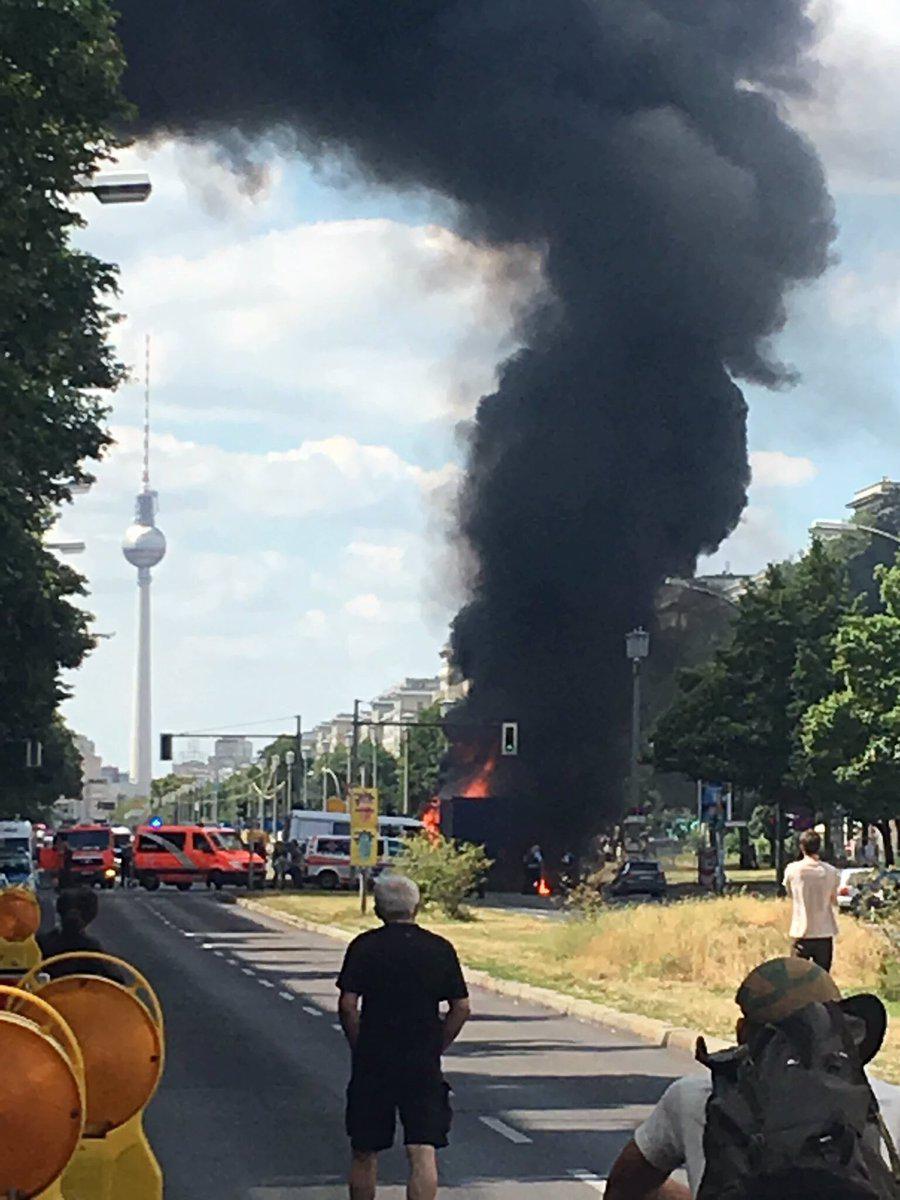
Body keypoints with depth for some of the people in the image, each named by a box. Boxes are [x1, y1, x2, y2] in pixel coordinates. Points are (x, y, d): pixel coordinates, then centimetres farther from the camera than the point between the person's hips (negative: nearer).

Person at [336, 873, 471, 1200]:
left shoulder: (364, 946, -2)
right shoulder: (440, 948, 3)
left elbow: (347, 1005, -8)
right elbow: (461, 1008, 3)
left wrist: (359, 1048, 4)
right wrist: (435, 1048, 12)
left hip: (372, 1063, 0)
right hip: (424, 1065, 1)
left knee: (365, 1153, 12)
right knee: (423, 1153, -4)